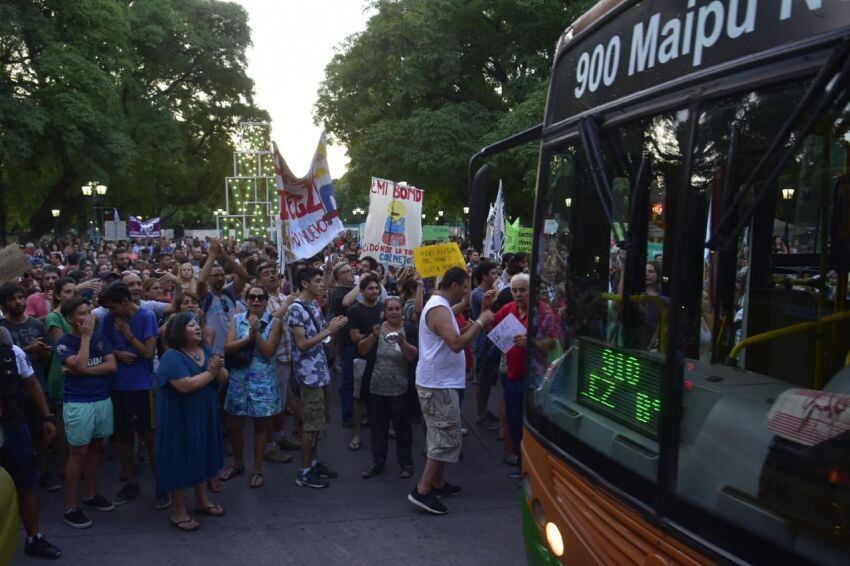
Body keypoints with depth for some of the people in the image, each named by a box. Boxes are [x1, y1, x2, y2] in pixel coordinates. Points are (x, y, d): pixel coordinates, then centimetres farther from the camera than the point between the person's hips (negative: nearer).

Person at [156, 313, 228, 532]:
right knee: (181, 459, 1)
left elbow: (224, 378, 5)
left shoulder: (207, 351, 6)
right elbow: (186, 385, -30)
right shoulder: (172, 357, -18)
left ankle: (202, 500, 34)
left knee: (201, 455, 18)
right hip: (180, 418, -7)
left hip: (204, 415, 8)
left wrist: (219, 368, -17)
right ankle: (178, 511, 12)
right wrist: (210, 372, -19)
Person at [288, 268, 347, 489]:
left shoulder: (314, 306, 12)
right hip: (309, 374, -9)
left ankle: (314, 463, 28)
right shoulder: (296, 308, -15)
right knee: (311, 424, -3)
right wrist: (328, 330, -20)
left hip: (320, 371, 9)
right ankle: (304, 472, 7)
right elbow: (302, 344, -20)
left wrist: (333, 327, 1)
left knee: (317, 422, 16)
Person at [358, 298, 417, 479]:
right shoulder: (378, 328, 7)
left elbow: (413, 356, -14)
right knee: (377, 426, 11)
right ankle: (377, 462, 23)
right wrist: (373, 336, -17)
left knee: (402, 426, 3)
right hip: (377, 387, 4)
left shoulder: (409, 329, -4)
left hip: (400, 388, -4)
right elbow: (361, 351, -2)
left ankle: (405, 463, 15)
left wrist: (402, 342, -31)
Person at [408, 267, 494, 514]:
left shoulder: (440, 306, 15)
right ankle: (422, 490, -5)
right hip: (438, 385, -11)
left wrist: (482, 314, 11)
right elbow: (456, 344, -30)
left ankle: (438, 483, 28)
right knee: (447, 438, -7)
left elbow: (460, 337, 17)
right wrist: (481, 321, -22)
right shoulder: (439, 309, -19)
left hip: (438, 382, 11)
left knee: (442, 436, 18)